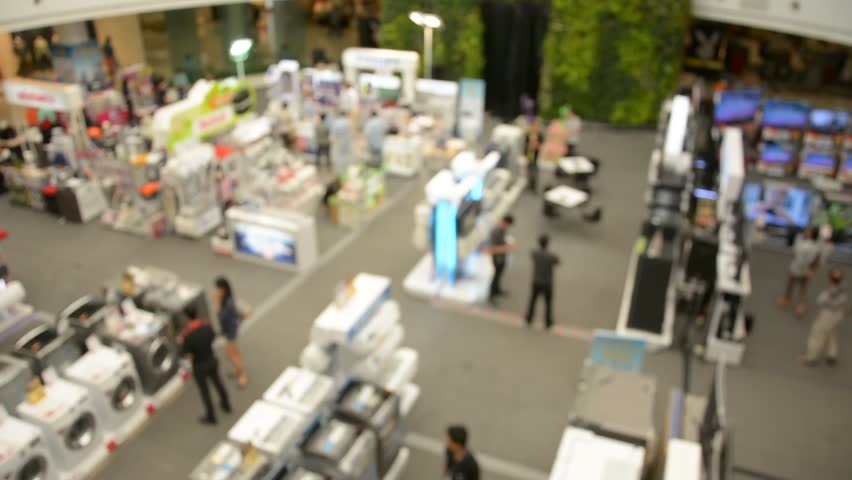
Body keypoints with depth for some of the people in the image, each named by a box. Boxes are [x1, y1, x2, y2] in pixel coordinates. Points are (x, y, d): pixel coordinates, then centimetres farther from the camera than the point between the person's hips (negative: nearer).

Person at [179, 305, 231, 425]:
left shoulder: (187, 333, -32)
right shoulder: (206, 324, -15)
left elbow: (187, 354, -23)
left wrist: (182, 342, -7)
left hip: (200, 366, -5)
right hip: (212, 360, 5)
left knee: (204, 391, 17)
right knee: (217, 381, 29)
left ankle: (211, 417, 36)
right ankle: (226, 405, 50)